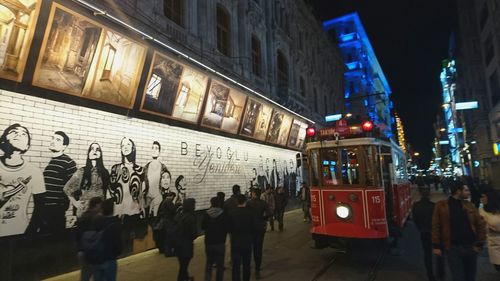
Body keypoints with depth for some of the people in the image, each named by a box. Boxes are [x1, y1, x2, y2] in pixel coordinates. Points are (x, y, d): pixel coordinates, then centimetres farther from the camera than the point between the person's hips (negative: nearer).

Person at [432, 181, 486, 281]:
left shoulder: (470, 205, 4)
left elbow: (480, 225, 6)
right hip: (453, 248, -4)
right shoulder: (441, 206, -7)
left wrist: (479, 243, -1)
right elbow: (436, 226, -5)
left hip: (470, 247, 4)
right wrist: (436, 246, -7)